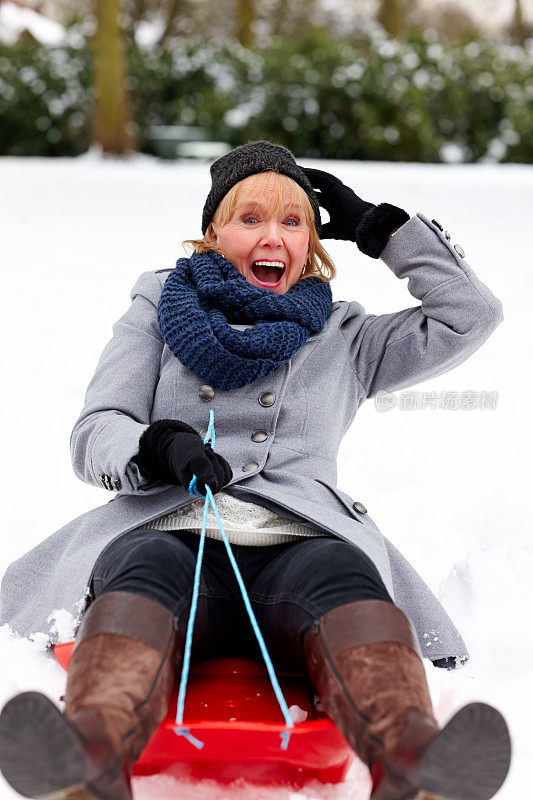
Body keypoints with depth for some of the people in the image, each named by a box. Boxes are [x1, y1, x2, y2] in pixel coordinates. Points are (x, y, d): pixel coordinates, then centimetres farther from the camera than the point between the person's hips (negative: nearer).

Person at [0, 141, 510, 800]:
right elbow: (94, 434, 13)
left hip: (298, 547, 1)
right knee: (142, 570, -37)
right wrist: (160, 447, -11)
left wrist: (379, 227, 20)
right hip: (170, 535, 0)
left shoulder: (344, 338, 27)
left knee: (344, 574, -35)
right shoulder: (160, 307, 23)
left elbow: (471, 316, 21)